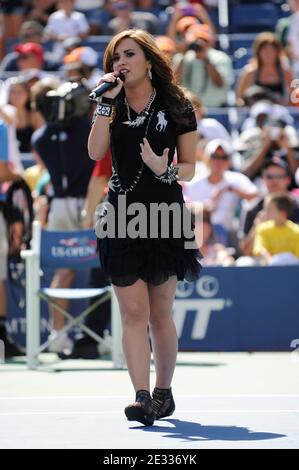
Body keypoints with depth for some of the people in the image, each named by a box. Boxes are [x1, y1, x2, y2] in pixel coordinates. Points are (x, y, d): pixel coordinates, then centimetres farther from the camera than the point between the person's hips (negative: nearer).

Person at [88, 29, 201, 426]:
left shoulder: (176, 106, 4)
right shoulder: (113, 106, 11)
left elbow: (190, 167, 5)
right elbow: (95, 151, -6)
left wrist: (166, 171, -16)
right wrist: (107, 101, -10)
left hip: (165, 215, -2)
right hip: (122, 216, 2)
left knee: (159, 314, 4)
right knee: (133, 312, -7)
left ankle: (164, 392, 19)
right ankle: (143, 397, -11)